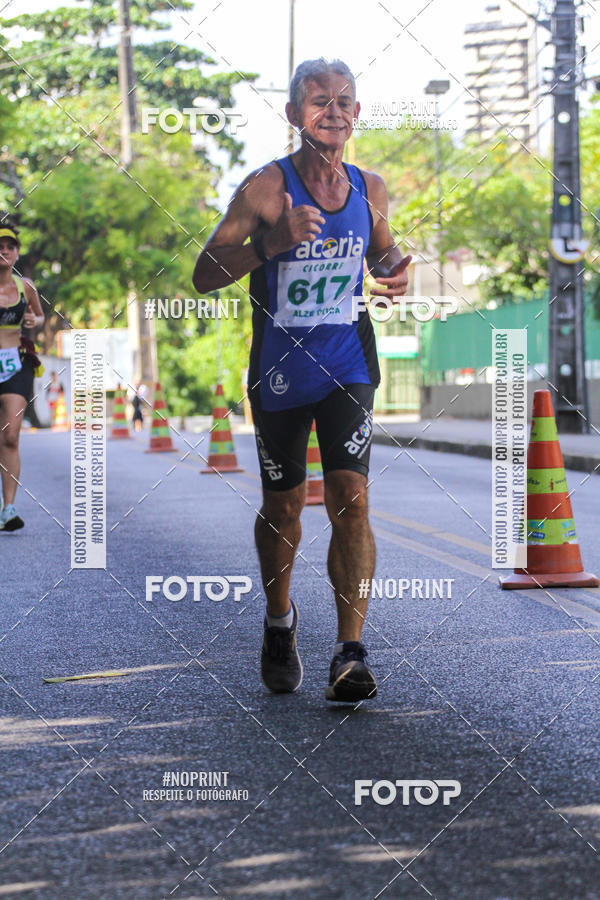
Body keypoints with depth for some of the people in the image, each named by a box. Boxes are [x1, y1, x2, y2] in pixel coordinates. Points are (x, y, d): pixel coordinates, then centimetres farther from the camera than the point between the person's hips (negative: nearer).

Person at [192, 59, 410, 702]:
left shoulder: (370, 190, 2)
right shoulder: (267, 188, -11)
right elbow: (204, 275, -13)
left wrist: (395, 271, -3)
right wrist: (272, 243, -28)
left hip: (347, 366, 2)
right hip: (280, 371, -2)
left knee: (350, 499, -12)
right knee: (283, 506, 10)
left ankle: (350, 652, -13)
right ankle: (279, 621, 36)